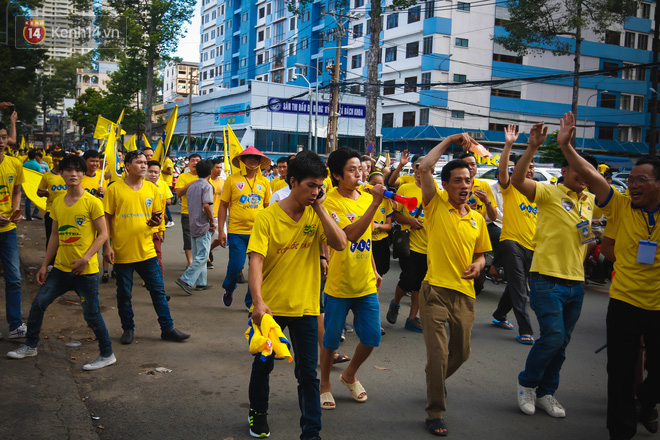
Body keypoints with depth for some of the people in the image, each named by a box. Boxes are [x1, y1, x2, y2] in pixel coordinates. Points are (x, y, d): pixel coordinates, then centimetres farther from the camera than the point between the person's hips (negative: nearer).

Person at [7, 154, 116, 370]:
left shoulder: (92, 202, -12)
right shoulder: (57, 203, 7)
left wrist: (86, 258, -21)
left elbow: (103, 234, -11)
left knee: (91, 313, 0)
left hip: (86, 271, -6)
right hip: (61, 268, 6)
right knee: (38, 302, 11)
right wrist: (44, 265, 12)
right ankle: (30, 346, 30)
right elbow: (55, 235, 14)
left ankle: (107, 355, 15)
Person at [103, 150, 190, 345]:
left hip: (146, 250, 3)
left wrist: (157, 220, -10)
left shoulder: (152, 188, 6)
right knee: (124, 293, 9)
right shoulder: (115, 188, -4)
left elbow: (158, 215, 15)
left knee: (158, 290, 5)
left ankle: (168, 328, 14)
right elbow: (107, 219, -2)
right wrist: (107, 246, -7)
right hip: (122, 251, -2)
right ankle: (128, 329, 25)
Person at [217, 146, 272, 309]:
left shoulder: (264, 181, 8)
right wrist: (221, 231, -2)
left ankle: (251, 301, 19)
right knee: (235, 266, -4)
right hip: (236, 232, -2)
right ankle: (228, 291, 28)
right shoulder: (232, 180, 0)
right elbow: (223, 206, 3)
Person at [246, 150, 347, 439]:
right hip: (270, 306, -1)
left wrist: (320, 208, -17)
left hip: (305, 307, 1)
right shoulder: (268, 217, -13)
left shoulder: (316, 215, -3)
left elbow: (340, 244, -16)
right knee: (263, 364, 18)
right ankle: (258, 413, 42)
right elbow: (256, 261, -20)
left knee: (308, 373, 4)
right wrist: (258, 302, -32)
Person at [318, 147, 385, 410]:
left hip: (366, 284, 5)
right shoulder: (331, 202, -15)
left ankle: (350, 375, 35)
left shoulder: (366, 197, 5)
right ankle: (325, 384, 30)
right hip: (339, 285, -5)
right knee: (331, 339, 7)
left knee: (372, 337, 8)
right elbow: (351, 234, -29)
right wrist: (375, 203, -31)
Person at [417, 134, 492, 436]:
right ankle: (435, 413, 9)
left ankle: (436, 381, 47)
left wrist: (478, 264, -4)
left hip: (464, 292, 5)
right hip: (435, 289, -5)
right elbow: (424, 167, -16)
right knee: (438, 353, -6)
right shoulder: (436, 205, -3)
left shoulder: (477, 219, 10)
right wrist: (449, 140, -9)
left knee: (461, 352, 17)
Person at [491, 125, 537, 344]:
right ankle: (525, 330, -11)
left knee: (516, 284, 16)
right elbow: (502, 170, -21)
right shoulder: (510, 187, -1)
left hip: (531, 245, 6)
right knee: (518, 287, -10)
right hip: (512, 241, -6)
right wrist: (508, 145, -29)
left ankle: (499, 315, 35)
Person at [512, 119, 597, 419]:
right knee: (553, 336, -12)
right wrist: (533, 147, -31)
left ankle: (546, 393, 26)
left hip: (576, 283, 7)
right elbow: (517, 180, -23)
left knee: (561, 343, 12)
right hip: (547, 279, -7)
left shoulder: (590, 200, 12)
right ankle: (527, 383, 12)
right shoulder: (549, 193, -7)